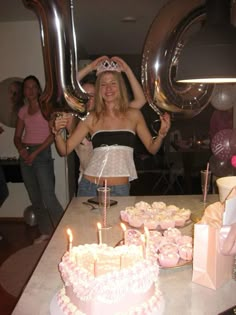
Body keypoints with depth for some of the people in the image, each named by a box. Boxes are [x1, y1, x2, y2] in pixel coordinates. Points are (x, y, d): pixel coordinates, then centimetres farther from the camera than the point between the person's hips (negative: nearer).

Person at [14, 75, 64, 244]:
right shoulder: (23, 110, 15)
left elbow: (53, 134, -9)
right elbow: (17, 136, 15)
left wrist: (36, 152, -14)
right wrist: (21, 148, -7)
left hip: (42, 153, -6)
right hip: (26, 155, 6)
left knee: (48, 197, -13)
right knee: (35, 198, 9)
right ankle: (46, 232, 21)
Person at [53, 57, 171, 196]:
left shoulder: (133, 114, 3)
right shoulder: (92, 118, 2)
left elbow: (152, 148, 8)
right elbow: (65, 150, 4)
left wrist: (161, 134, -10)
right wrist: (58, 133, -14)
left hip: (120, 189, 0)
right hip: (90, 186, 0)